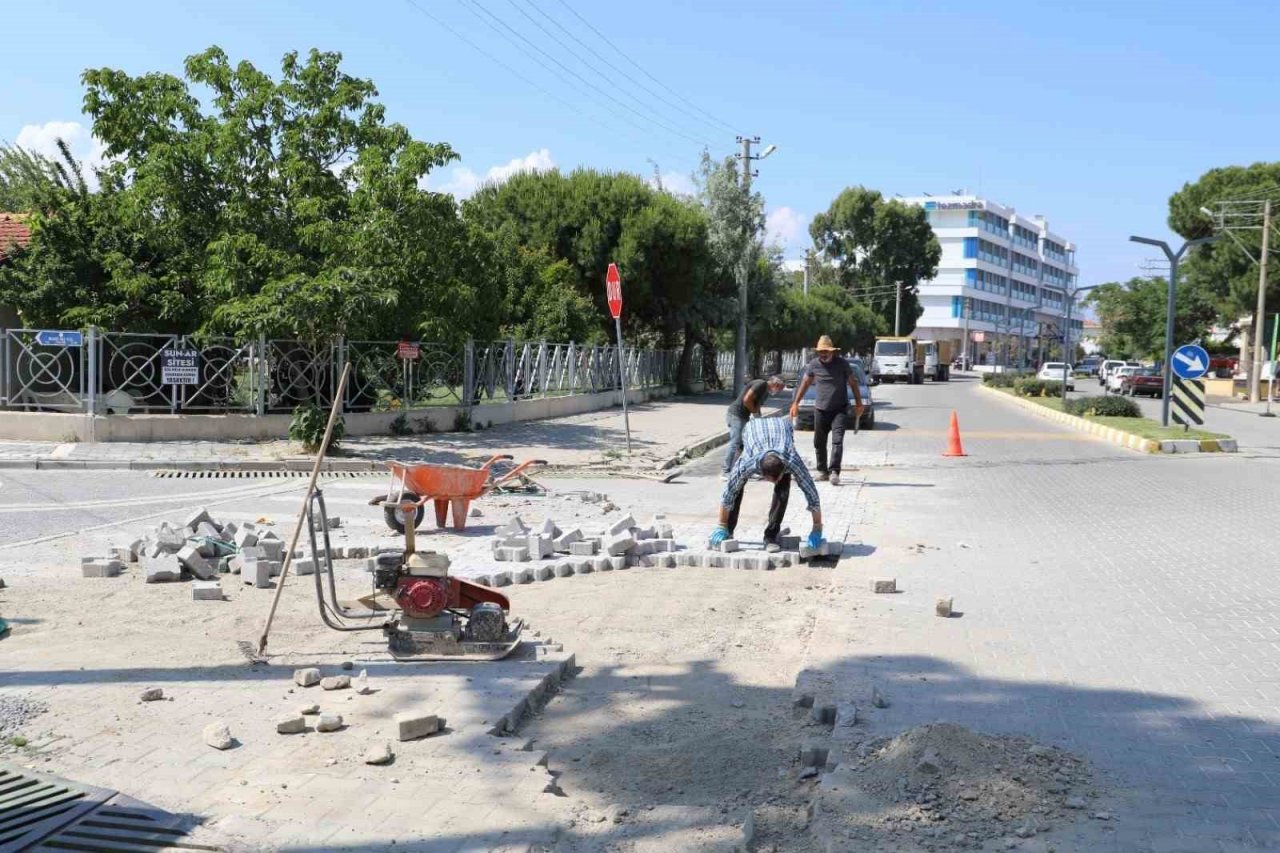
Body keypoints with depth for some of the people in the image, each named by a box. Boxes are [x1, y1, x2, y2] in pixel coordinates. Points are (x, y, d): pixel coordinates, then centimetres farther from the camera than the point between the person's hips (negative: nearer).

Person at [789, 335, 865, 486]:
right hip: (820, 409, 3)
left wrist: (859, 403, 3)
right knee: (819, 442, 9)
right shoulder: (813, 365, 1)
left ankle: (834, 472, -17)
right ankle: (822, 471, 22)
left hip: (840, 409, -3)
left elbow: (853, 383, 4)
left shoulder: (842, 364, -5)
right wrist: (795, 403, 11)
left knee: (837, 441, -14)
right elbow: (805, 383, 12)